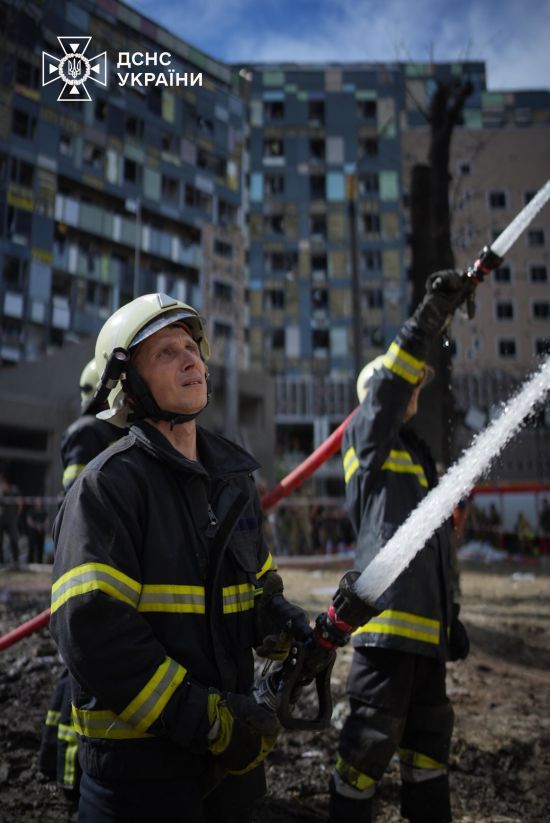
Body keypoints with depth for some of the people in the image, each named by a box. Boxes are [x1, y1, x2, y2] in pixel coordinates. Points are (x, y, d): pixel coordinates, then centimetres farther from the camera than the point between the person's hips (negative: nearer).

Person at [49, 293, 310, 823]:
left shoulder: (235, 477, 7)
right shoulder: (108, 484, -16)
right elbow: (91, 628, -24)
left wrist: (282, 624, -6)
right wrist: (203, 719, -22)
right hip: (138, 756, -6)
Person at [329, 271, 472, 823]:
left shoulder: (419, 454, 23)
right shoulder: (365, 438, 1)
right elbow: (386, 389, -20)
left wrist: (451, 615, 22)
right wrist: (428, 317, -25)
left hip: (423, 619, 9)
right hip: (387, 612, -9)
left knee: (429, 729, 19)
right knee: (373, 733, -3)